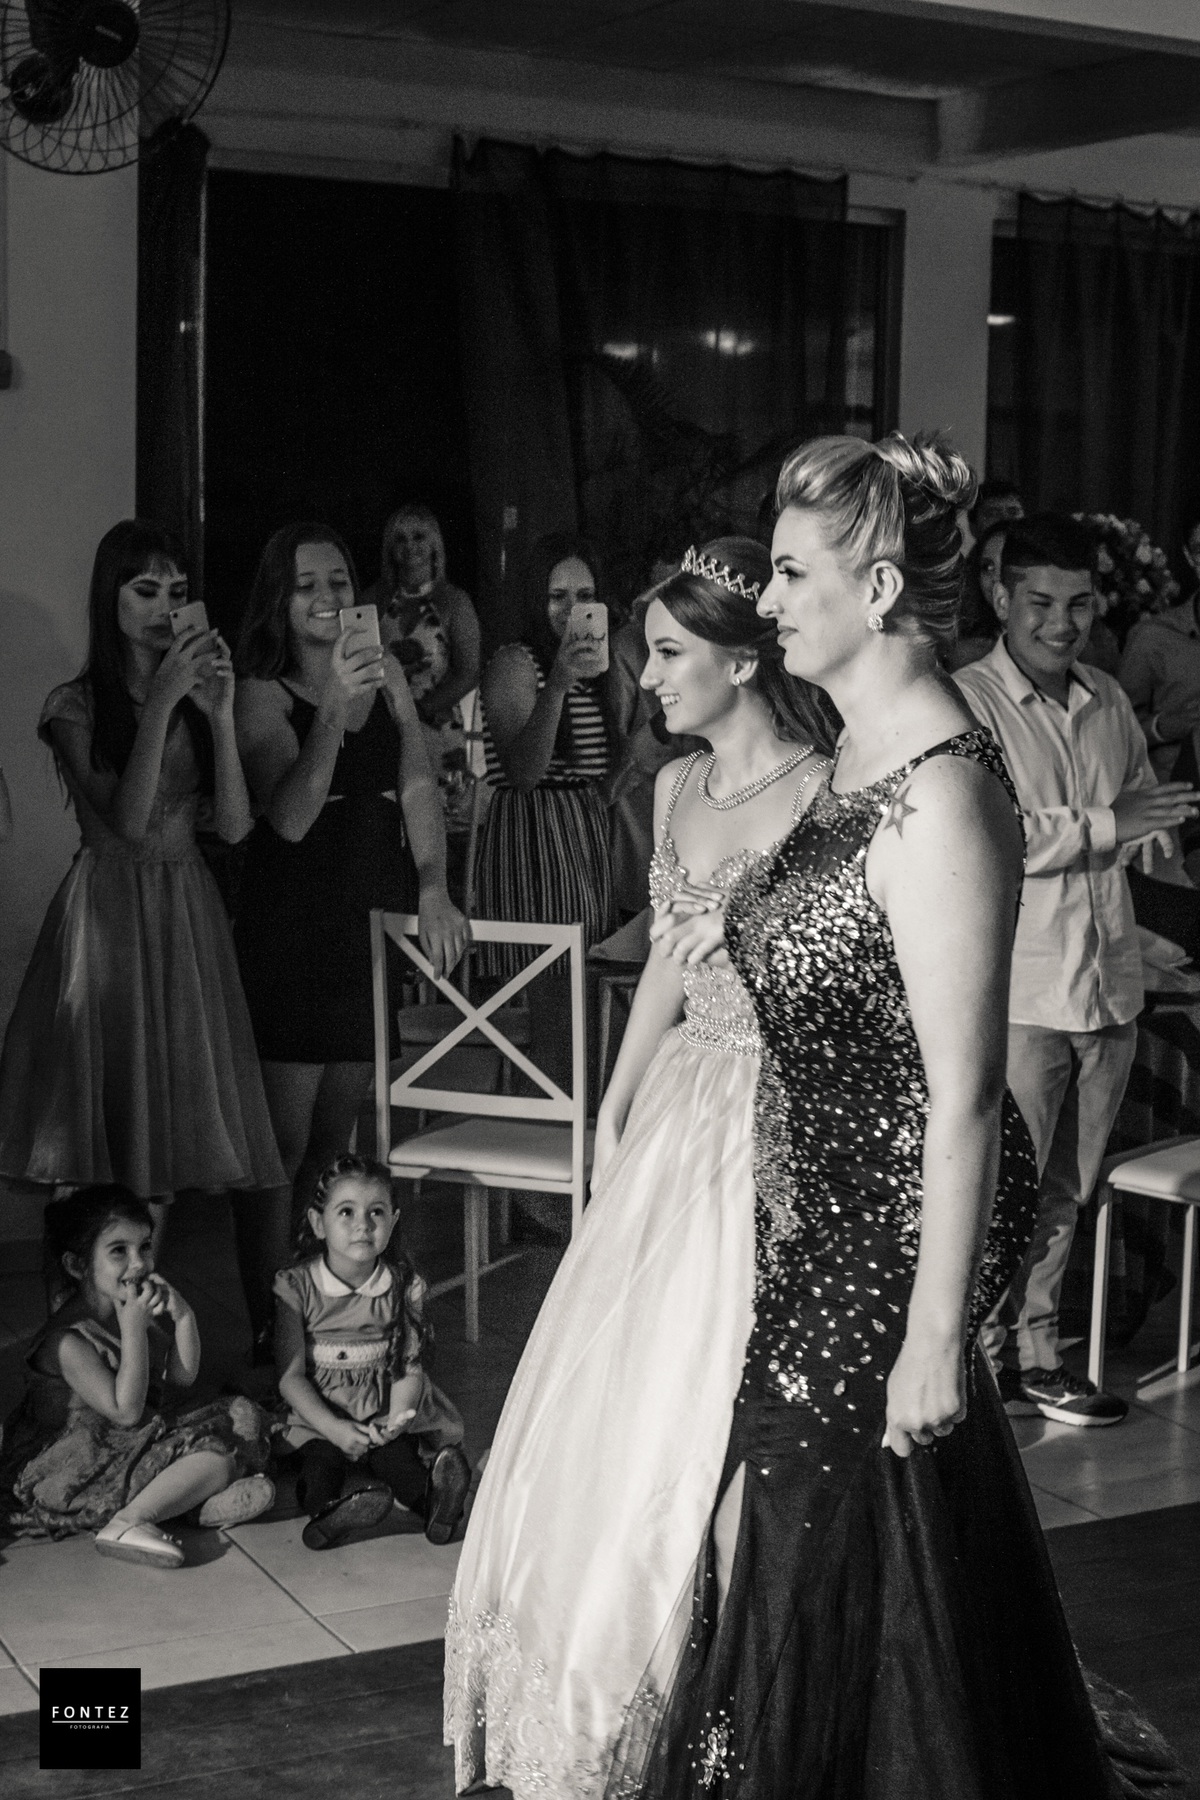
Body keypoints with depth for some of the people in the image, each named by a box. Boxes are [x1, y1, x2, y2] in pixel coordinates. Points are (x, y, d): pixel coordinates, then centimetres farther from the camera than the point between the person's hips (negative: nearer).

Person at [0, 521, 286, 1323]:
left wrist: (220, 713, -10)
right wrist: (161, 702, -16)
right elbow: (126, 819, -13)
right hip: (108, 917, -3)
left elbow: (236, 825, 0)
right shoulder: (76, 706, 0)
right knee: (100, 1145, -3)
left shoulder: (198, 697, 10)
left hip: (190, 920, 3)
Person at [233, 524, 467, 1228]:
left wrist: (433, 890, -11)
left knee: (338, 1139, 11)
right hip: (293, 924, -4)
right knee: (284, 1141, -5)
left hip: (377, 918, 4)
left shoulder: (385, 671, 10)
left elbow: (418, 785, 4)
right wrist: (333, 708, -30)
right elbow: (289, 819, -19)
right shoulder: (264, 693, -5)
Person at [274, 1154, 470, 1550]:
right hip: (319, 1419, -1)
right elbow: (291, 1376, -11)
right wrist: (333, 1428, -23)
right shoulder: (296, 1287, -11)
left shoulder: (403, 1287, -5)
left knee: (396, 1461, -30)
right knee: (319, 1470, -32)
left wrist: (396, 1419, -24)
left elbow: (409, 1368, -3)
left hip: (384, 1417, 1)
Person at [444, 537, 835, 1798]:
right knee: (622, 1389, 14)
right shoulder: (676, 788, 8)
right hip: (678, 1110, 8)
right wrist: (615, 1107, 16)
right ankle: (612, 1671, 33)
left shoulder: (826, 795, -16)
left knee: (722, 1400, 1)